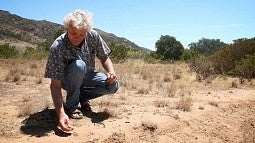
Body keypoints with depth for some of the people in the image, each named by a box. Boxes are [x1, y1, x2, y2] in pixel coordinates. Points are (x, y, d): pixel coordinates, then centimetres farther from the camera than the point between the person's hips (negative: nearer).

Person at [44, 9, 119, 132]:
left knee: (113, 85, -22)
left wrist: (111, 72, -27)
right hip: (67, 80, -3)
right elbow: (55, 84, -32)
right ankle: (72, 106, -14)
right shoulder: (57, 47, -31)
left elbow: (104, 57, -4)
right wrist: (61, 113, -44)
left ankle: (82, 97, 4)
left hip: (87, 76, 4)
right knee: (78, 65, -37)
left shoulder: (93, 36, -19)